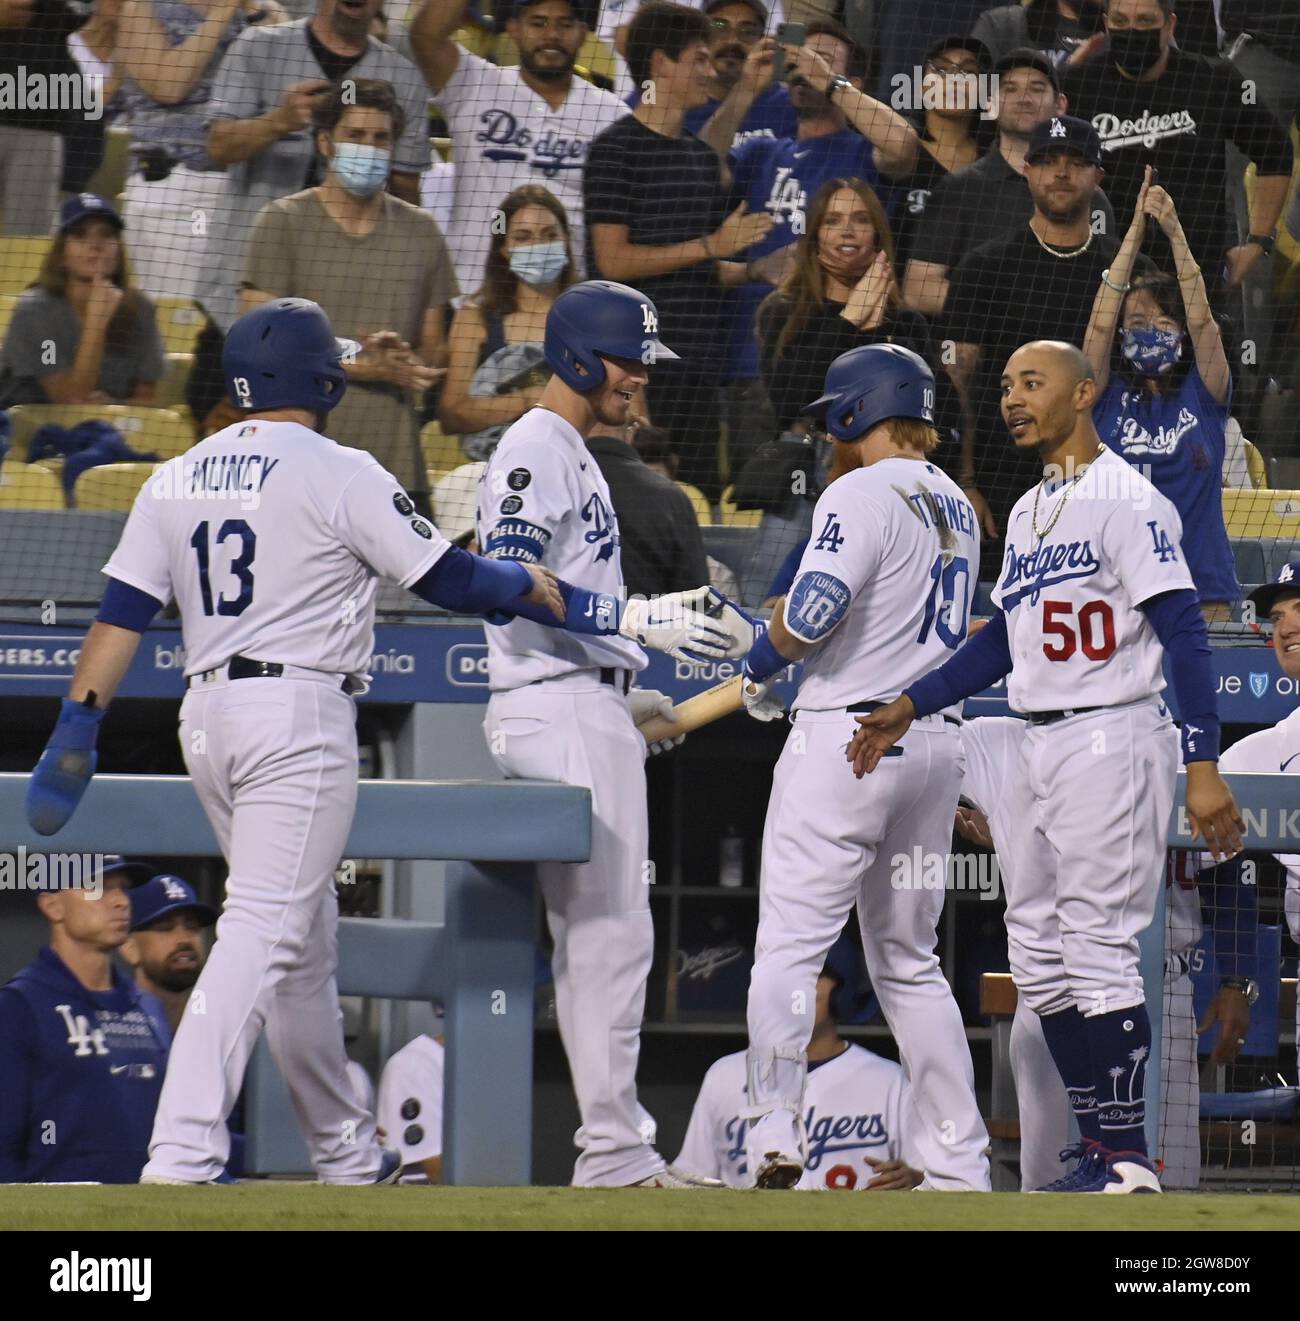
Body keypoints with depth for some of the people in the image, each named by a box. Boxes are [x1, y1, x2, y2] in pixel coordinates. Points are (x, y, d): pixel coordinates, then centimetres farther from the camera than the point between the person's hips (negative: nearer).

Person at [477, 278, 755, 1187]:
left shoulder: (576, 457, 22)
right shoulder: (535, 449, -9)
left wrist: (627, 692, 23)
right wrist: (634, 619, -27)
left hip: (594, 714, 11)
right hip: (558, 712, -11)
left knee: (603, 934, 10)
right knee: (609, 929, -13)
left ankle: (618, 1154, 11)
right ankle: (613, 1153, -14)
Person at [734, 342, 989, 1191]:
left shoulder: (862, 494, -12)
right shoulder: (956, 507, 14)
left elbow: (810, 618, -21)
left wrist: (761, 668, -2)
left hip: (849, 735, -8)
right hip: (937, 740, 8)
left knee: (789, 945, -7)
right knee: (910, 961, 14)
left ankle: (777, 1134, -20)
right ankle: (960, 1164, 11)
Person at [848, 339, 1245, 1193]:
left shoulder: (1125, 499, -11)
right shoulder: (1029, 512, 17)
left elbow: (1185, 635, -16)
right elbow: (1004, 642, 23)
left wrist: (1204, 767, -23)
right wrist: (908, 709, 14)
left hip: (1113, 741, -10)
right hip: (1044, 749, 10)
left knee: (1098, 948, -10)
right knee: (1039, 953, 10)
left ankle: (1130, 1158, -6)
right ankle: (1102, 1146, 15)